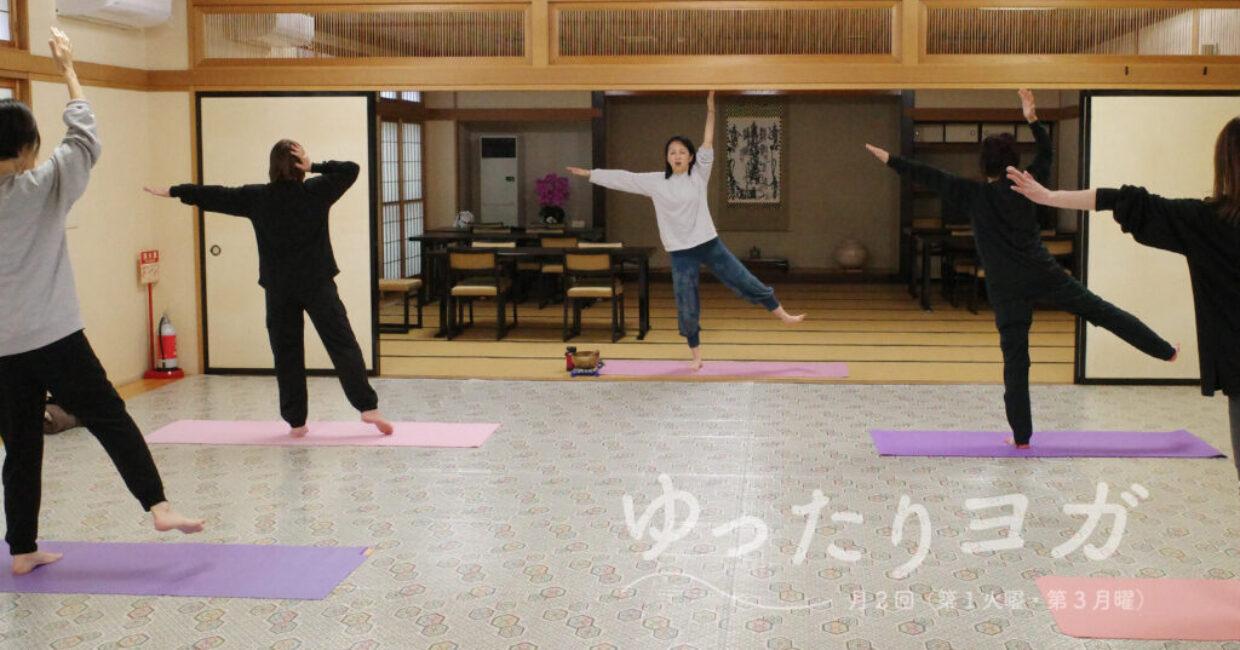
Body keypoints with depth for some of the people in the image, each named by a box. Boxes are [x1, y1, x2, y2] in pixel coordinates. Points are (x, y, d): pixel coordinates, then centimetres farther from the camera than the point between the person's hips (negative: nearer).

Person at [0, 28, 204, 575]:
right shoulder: (44, 187, -5)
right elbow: (84, 137, 5)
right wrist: (68, 70, 14)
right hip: (54, 338, -4)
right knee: (110, 419, 1)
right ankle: (158, 505, -10)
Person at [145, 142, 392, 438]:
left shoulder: (256, 197, 1)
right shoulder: (316, 191, -4)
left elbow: (215, 196, 9)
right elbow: (349, 170, 3)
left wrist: (173, 191, 20)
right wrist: (314, 167, -2)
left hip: (278, 288, 2)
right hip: (317, 284, -2)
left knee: (286, 352, 7)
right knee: (342, 343, -2)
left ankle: (296, 421, 7)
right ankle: (368, 407, -11)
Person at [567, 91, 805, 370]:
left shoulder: (698, 175, -1)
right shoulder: (656, 182, 1)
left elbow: (708, 146, -10)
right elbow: (622, 178, 2)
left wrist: (710, 110, -18)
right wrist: (589, 174, 1)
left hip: (709, 244, 0)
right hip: (681, 253, 0)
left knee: (745, 282, 3)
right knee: (686, 307, 4)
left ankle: (785, 316, 17)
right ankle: (696, 355, 18)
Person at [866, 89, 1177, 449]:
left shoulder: (974, 195, -2)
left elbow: (929, 176, -1)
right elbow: (1046, 152, 22)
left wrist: (890, 159, 2)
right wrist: (1033, 119, 21)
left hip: (1007, 289, -2)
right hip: (1045, 275, 2)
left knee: (1015, 359, 1)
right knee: (1102, 312, 11)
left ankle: (1022, 435, 5)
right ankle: (1165, 351, 18)